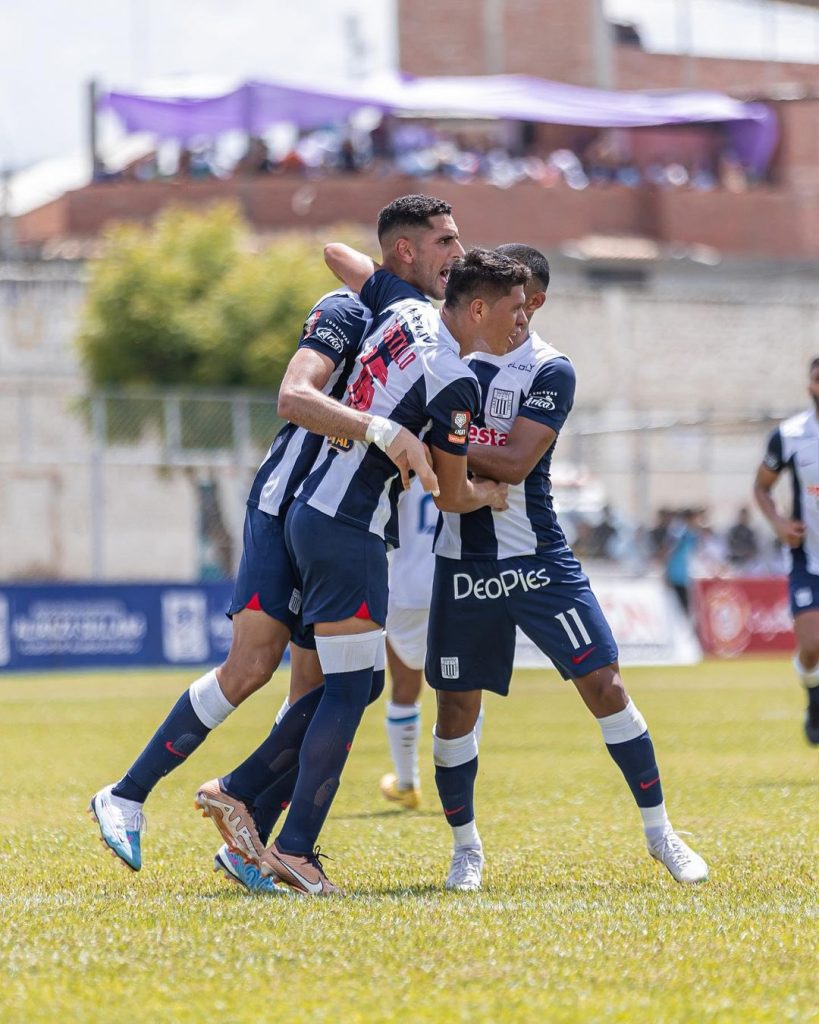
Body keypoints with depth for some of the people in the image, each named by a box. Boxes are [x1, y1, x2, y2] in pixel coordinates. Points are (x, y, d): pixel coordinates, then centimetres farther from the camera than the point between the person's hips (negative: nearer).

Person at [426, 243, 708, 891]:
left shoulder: (550, 372, -7)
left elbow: (514, 462, -18)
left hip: (535, 557, -3)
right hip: (462, 562, 3)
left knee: (603, 682, -7)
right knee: (456, 707, 3)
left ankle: (660, 833, 3)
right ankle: (466, 848, 20)